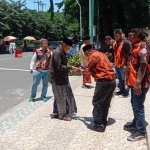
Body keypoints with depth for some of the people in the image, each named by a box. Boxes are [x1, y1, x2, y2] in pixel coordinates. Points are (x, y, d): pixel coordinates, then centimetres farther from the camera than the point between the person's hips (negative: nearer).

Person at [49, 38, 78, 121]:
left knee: (59, 96, 16)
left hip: (61, 78, 10)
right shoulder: (57, 53, -20)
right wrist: (70, 67, -22)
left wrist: (68, 69, 8)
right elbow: (59, 67, -26)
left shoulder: (62, 52, 11)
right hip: (57, 79, -10)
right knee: (61, 97, 1)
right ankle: (62, 114, 15)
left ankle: (56, 112, 27)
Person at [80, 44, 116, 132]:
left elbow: (88, 70, -6)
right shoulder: (101, 54, 20)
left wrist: (81, 71, 15)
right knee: (105, 103, 16)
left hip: (104, 81, -9)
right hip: (112, 80, 9)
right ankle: (103, 123, 24)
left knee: (97, 103, 0)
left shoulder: (92, 56, -7)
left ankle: (99, 125, 3)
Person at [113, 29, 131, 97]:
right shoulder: (115, 43, 12)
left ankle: (125, 92, 12)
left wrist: (126, 64, -21)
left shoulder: (125, 43, -14)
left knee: (124, 79, 1)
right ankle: (121, 90, 29)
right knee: (119, 78, 17)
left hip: (123, 65, -8)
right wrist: (113, 62, 16)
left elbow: (128, 54, -17)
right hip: (116, 64, 8)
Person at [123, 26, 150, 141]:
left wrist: (138, 82, -27)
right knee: (135, 105, 19)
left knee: (138, 107, -5)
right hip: (134, 81, 10)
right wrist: (128, 79, 21)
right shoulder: (135, 47, 16)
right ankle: (135, 124, 34)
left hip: (140, 83, -10)